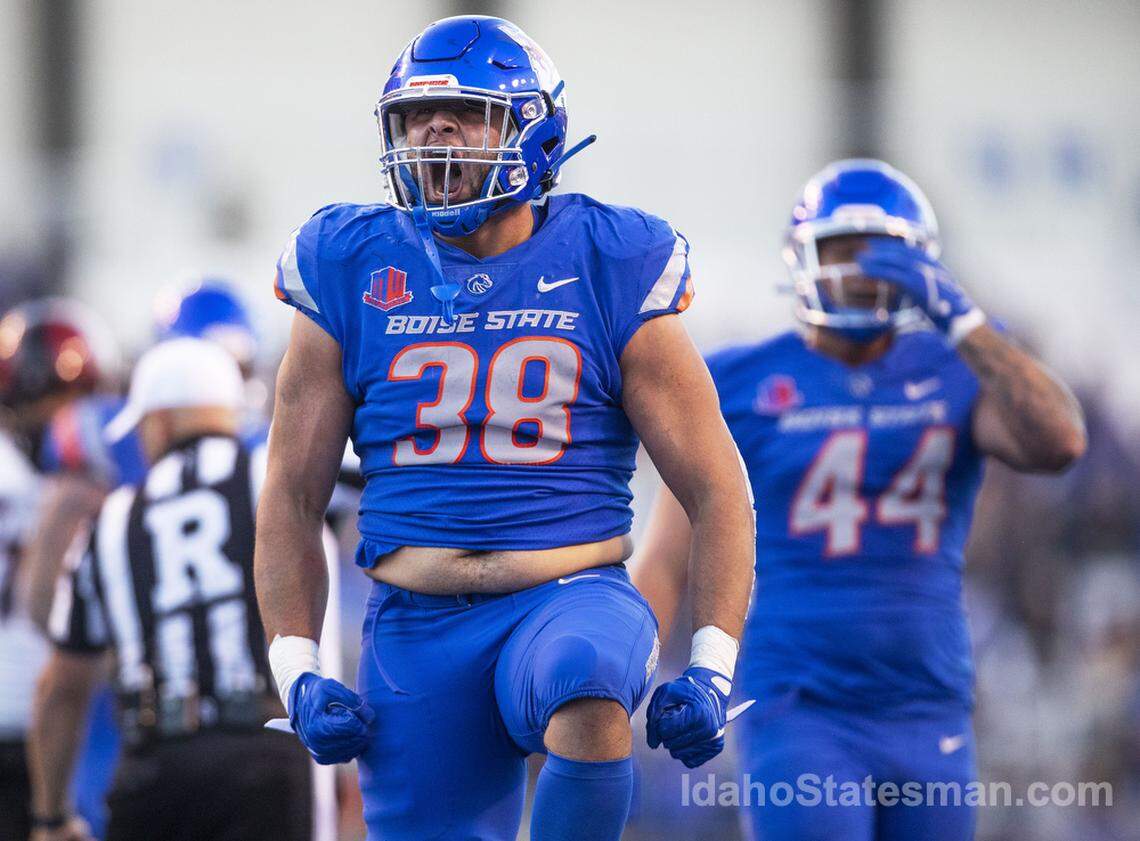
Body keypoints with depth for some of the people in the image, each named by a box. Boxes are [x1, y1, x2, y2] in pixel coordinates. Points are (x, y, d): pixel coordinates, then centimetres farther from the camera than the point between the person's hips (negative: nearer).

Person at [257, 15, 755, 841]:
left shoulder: (609, 272, 0)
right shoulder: (355, 275, 5)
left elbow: (718, 493, 3)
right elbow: (292, 499, 12)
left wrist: (710, 671, -8)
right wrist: (296, 674, 2)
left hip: (571, 599, -3)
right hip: (415, 630, 3)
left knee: (589, 699, -36)